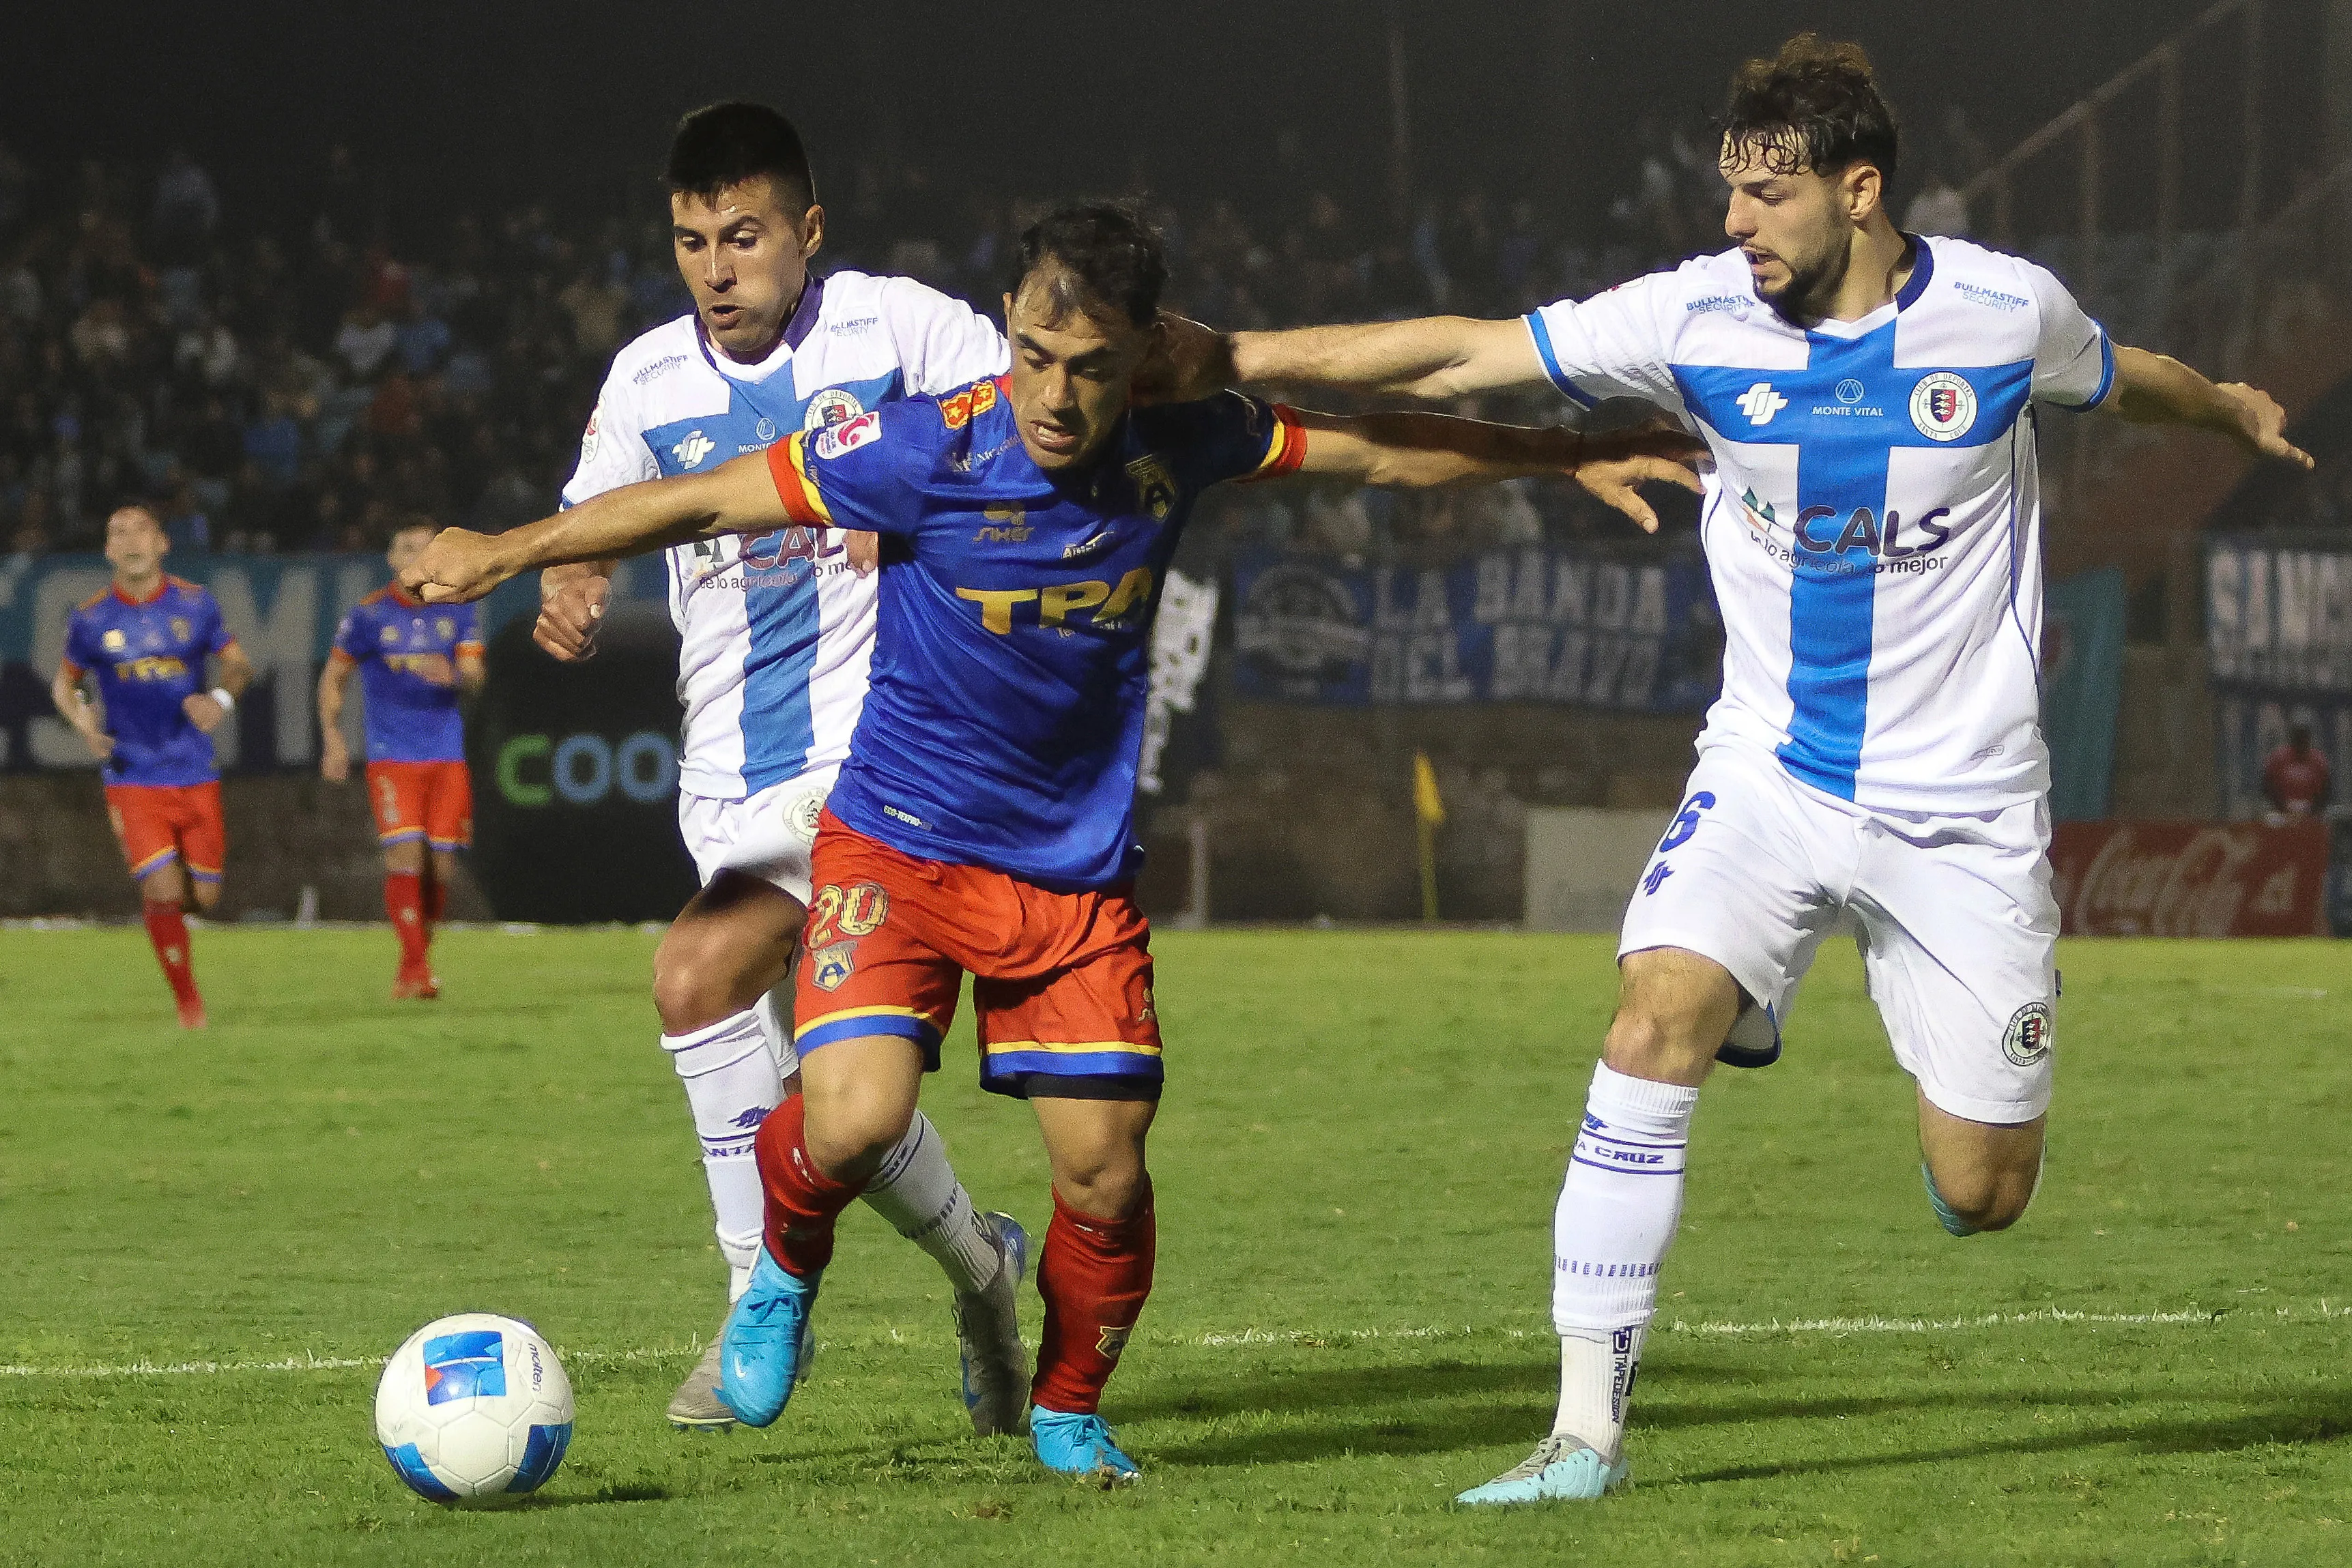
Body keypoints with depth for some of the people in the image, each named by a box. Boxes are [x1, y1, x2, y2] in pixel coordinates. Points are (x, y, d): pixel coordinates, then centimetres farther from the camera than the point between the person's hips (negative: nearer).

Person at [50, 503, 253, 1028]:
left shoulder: (194, 605, 0)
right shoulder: (91, 620, -2)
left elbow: (237, 663, 10)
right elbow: (65, 682, 12)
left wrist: (222, 698, -12)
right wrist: (81, 719, -10)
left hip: (195, 775, 2)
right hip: (133, 779, -2)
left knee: (203, 895, 4)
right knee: (162, 890, -14)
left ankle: (164, 907, 40)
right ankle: (187, 1000, 2)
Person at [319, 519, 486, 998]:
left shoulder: (456, 612, 6)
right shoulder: (369, 614, 0)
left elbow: (474, 678, -2)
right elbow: (333, 677, 8)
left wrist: (452, 674, -25)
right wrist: (333, 738, -2)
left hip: (446, 756, 3)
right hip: (392, 756, -3)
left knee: (442, 864, 2)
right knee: (405, 856, -16)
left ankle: (415, 962, 20)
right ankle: (415, 969, -13)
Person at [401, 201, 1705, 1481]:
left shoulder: (1179, 446, -8)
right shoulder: (928, 451, -19)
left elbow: (1380, 451, 7)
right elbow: (701, 503, -12)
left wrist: (1575, 456, 12)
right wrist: (504, 553, -11)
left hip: (1079, 872, 3)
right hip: (900, 846, -3)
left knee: (1105, 1178, -2)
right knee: (854, 1124, -23)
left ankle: (1068, 1412, 26)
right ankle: (786, 1267, 12)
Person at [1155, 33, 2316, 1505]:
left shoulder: (2004, 312, -9)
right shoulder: (1703, 319, -8)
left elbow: (2129, 378, 14)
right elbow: (1463, 354, -8)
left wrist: (2242, 415, 33)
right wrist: (1234, 357, -14)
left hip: (1963, 805, -1)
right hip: (1772, 769, 1)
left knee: (1982, 1195, -1)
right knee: (1656, 1023, -24)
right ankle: (1588, 1425, -21)